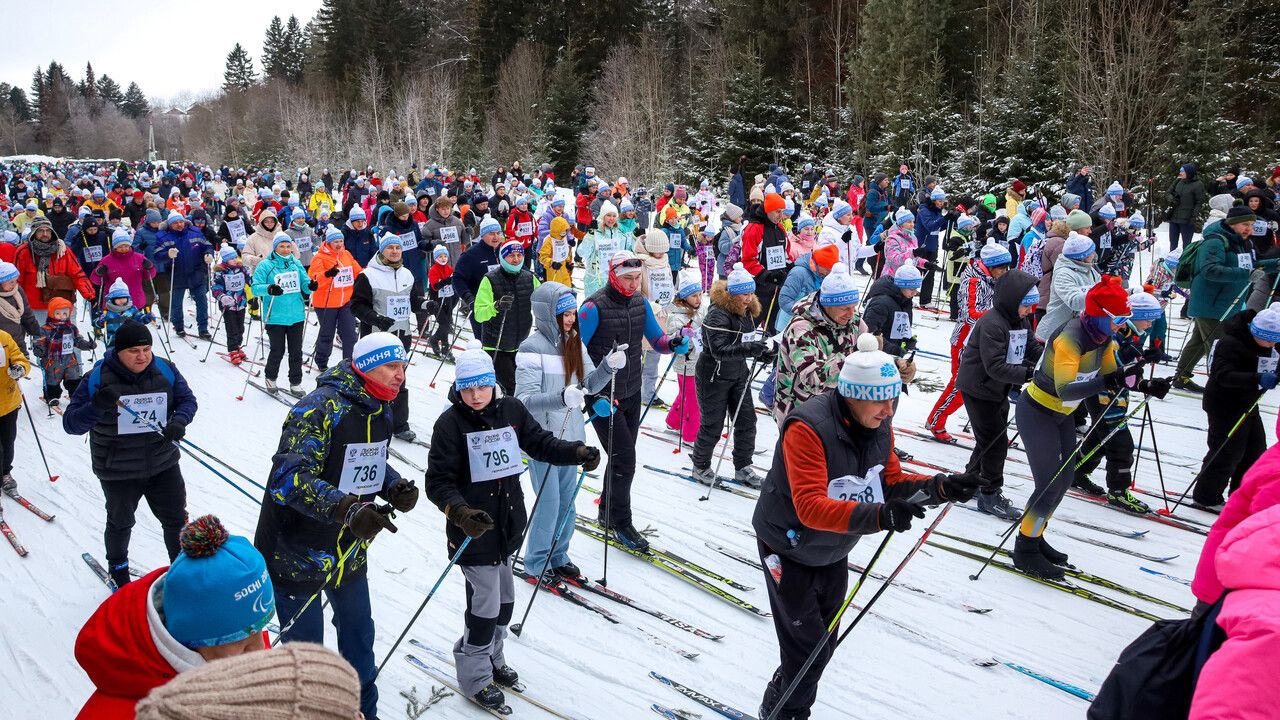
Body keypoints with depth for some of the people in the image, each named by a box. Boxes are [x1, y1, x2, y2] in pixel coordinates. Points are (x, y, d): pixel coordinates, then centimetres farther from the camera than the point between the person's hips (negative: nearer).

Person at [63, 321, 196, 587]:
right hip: (118, 471, -2)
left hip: (163, 464, 2)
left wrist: (179, 420, -22)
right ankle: (118, 568, 46)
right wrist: (97, 406, -37)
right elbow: (71, 423, -17)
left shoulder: (165, 370, -8)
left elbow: (187, 399, 0)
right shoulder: (98, 379, -16)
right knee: (120, 524, 20)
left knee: (176, 519, 13)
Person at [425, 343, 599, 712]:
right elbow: (438, 482, -16)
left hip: (507, 525, 6)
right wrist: (459, 511, -34)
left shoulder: (511, 410, -2)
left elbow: (541, 443, 6)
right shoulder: (450, 423, -16)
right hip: (474, 530, -6)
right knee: (486, 604, 1)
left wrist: (577, 452, -11)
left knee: (504, 600, 20)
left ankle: (492, 658, 44)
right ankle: (474, 676, 24)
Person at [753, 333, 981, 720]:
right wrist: (876, 516, -52)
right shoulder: (808, 427, -33)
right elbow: (810, 506, -40)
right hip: (789, 548, -7)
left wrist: (940, 486, -19)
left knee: (825, 643, 18)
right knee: (808, 648, -2)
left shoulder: (879, 425, -9)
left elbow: (892, 482, -1)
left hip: (833, 552, 8)